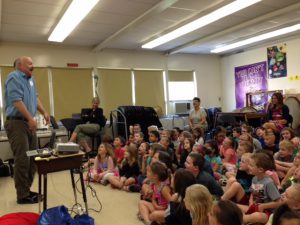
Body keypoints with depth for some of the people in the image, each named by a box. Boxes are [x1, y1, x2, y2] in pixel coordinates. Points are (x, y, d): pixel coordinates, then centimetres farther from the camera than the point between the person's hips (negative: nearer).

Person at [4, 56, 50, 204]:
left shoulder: (30, 79, 17)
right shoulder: (14, 78, -9)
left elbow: (35, 98, 22)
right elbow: (17, 101, -19)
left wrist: (44, 112, 10)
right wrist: (30, 118, -23)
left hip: (28, 122, 9)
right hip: (16, 122, -9)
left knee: (32, 158, 10)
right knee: (22, 159, -8)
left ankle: (26, 190, 23)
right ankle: (22, 195, 2)